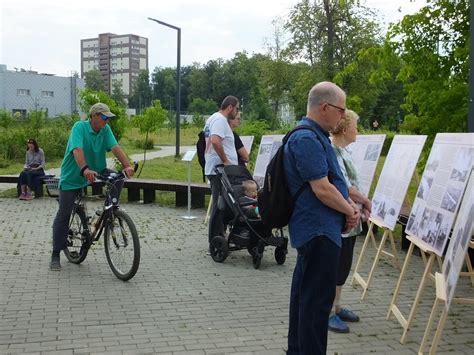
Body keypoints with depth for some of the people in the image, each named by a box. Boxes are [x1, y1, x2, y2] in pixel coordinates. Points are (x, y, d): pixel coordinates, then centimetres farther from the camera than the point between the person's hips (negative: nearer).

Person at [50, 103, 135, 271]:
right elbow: (77, 150, -34)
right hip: (72, 177, -4)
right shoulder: (79, 127, -18)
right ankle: (55, 255, 8)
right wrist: (85, 169, -51)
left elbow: (115, 147, -17)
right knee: (63, 215, -2)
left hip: (95, 173, 4)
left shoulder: (105, 130, -4)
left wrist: (127, 166, -34)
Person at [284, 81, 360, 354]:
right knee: (318, 298, -5)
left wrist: (349, 204, 5)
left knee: (304, 292, 18)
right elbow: (322, 189, -23)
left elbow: (331, 179, 22)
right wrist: (350, 211, -7)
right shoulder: (307, 139, -19)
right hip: (319, 230, -11)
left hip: (315, 229, 11)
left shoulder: (317, 136, 15)